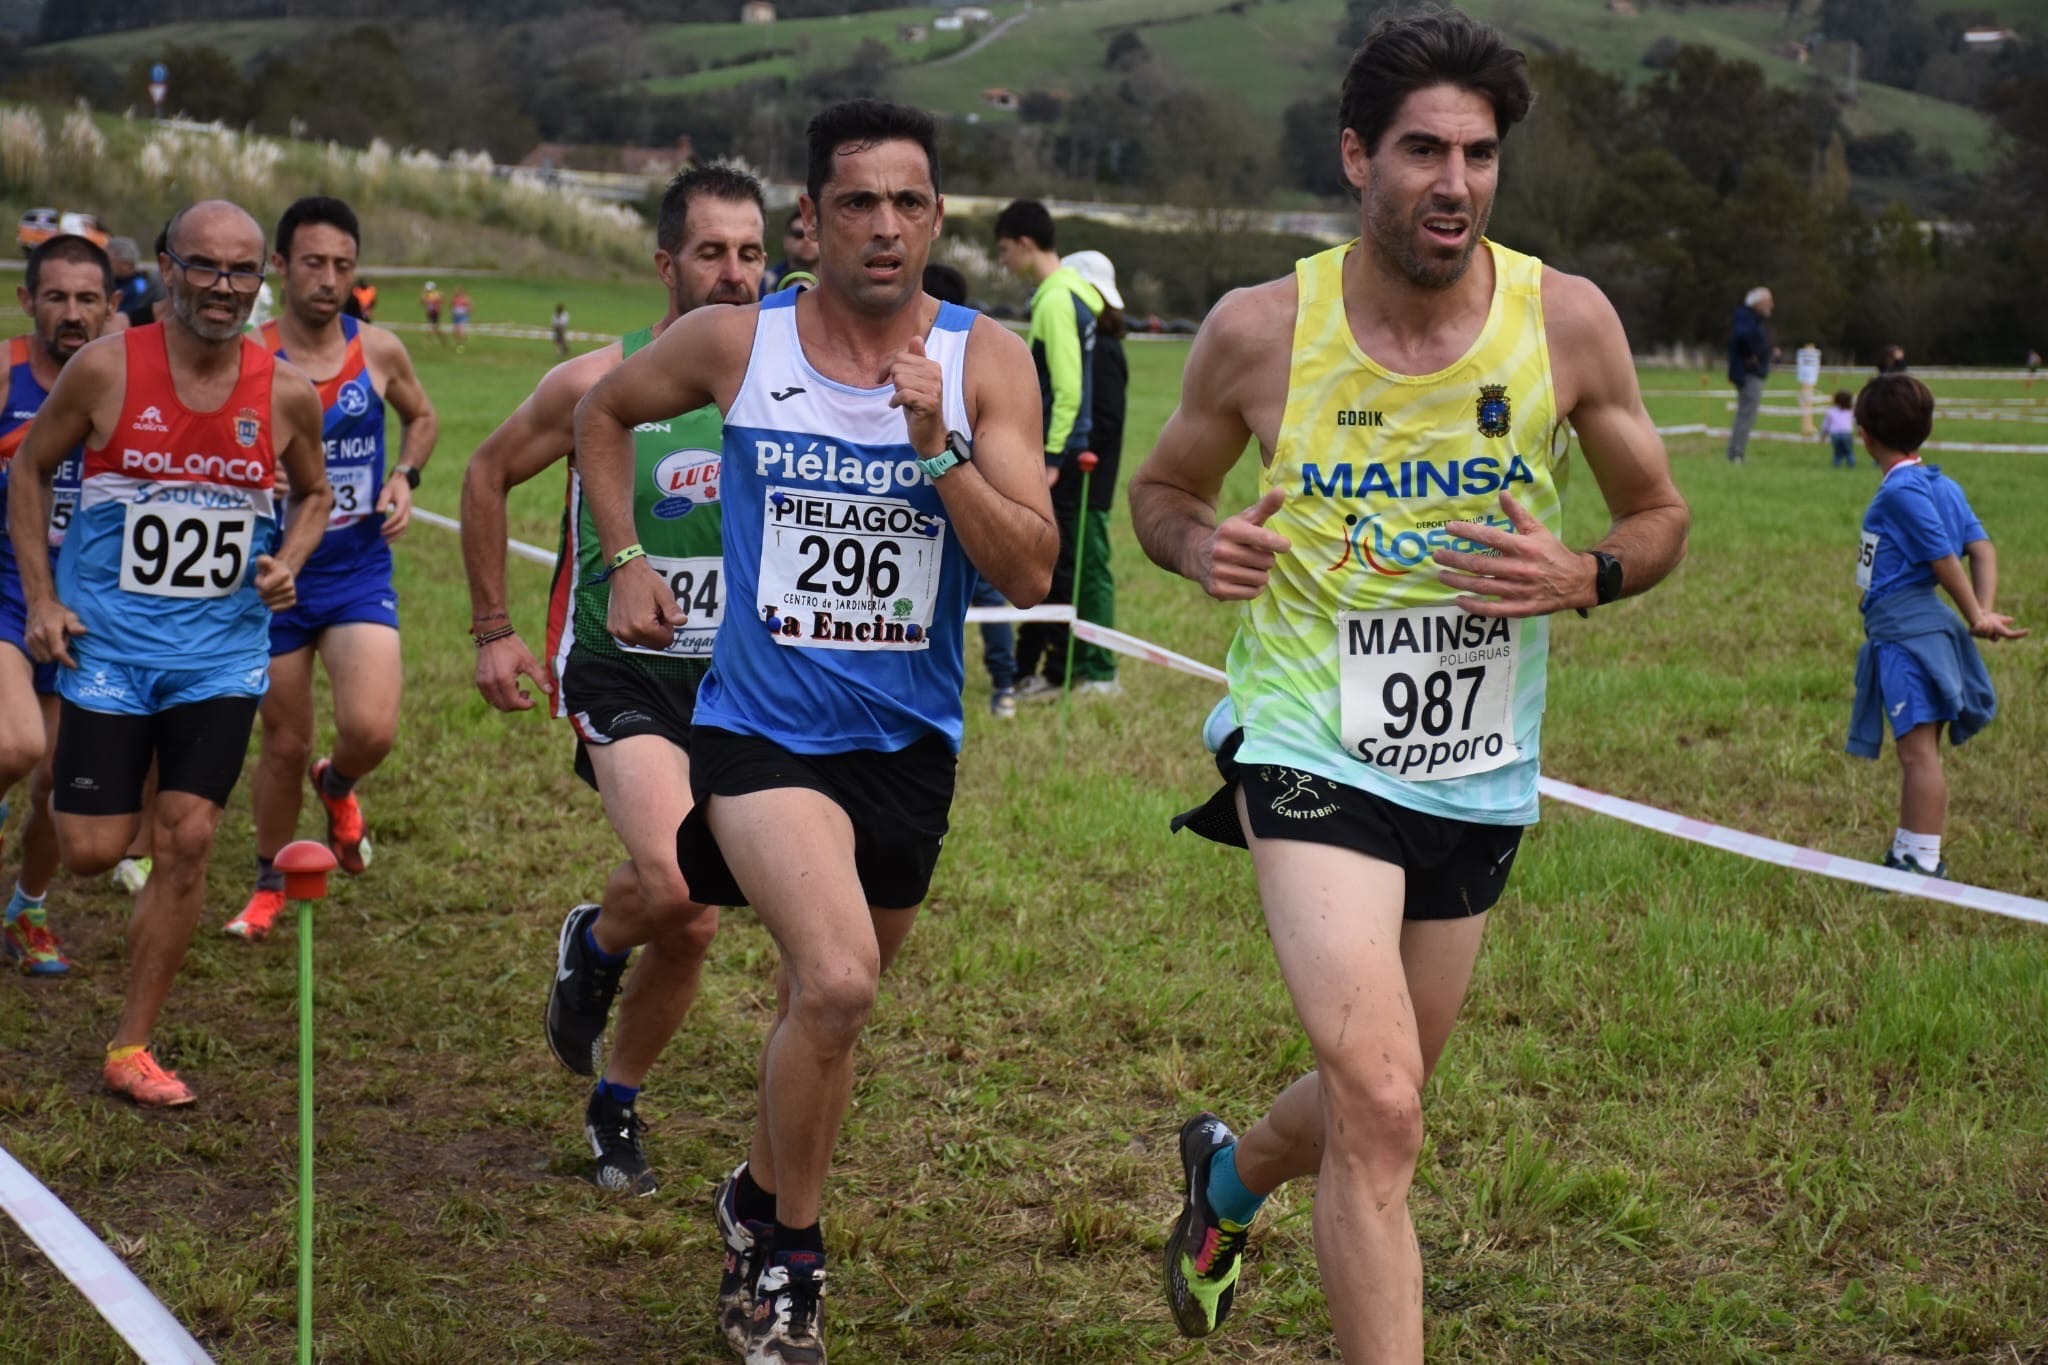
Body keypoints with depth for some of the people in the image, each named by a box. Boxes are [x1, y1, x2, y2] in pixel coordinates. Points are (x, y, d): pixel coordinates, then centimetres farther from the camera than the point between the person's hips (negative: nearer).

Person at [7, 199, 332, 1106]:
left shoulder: (286, 393, -3)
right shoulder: (106, 369, -9)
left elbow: (313, 493, 15)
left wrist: (289, 559, -6)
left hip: (221, 652, 2)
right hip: (108, 646, -1)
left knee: (187, 841, -4)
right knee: (91, 851, -3)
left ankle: (130, 1047, 8)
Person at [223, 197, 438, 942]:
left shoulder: (379, 351, -3)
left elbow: (423, 417, 17)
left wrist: (405, 477, -1)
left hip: (360, 575, 1)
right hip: (275, 578, -1)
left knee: (372, 730, -18)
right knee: (285, 746, 9)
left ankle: (336, 784, 20)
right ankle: (268, 882, 35)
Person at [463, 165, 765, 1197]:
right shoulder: (598, 385, -10)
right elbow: (488, 475, 5)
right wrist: (492, 630, 4)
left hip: (734, 683, 4)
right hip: (617, 672, -3)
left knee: (691, 928, 8)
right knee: (672, 884, -26)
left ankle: (615, 1107, 31)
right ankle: (592, 944, 9)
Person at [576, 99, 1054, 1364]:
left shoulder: (987, 361, -5)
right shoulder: (736, 343, -5)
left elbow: (1032, 573, -12)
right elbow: (605, 413, 16)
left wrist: (937, 451, -23)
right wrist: (627, 562, 7)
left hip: (908, 739, 3)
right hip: (763, 725, -3)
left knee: (831, 1000, 16)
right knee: (838, 980, -23)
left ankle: (761, 1201, 44)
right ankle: (789, 1256, -1)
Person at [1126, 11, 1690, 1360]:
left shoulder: (1567, 321, -6)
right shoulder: (1262, 329, -8)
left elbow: (1660, 516, 6)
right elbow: (1161, 489, 9)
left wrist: (1580, 577, -16)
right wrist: (1201, 546, -14)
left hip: (1480, 777, 4)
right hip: (1311, 748, -3)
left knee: (1373, 1105, 19)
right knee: (1380, 1109, -21)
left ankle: (1229, 1178, 54)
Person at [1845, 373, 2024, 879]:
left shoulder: (1900, 491, -14)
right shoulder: (1943, 486, 11)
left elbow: (1944, 560, -13)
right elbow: (1981, 549, 4)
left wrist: (1976, 619, -3)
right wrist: (1985, 613, -5)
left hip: (1905, 629, -10)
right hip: (1925, 626, 10)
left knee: (1918, 750, -9)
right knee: (1918, 751, 15)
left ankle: (1923, 863, -8)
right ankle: (1906, 854, 23)